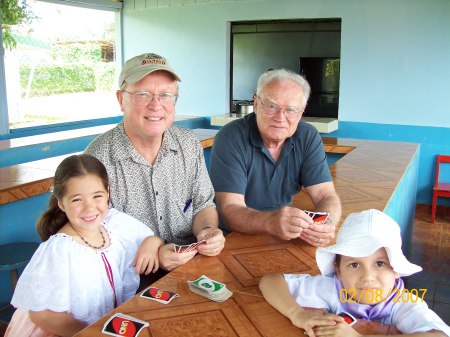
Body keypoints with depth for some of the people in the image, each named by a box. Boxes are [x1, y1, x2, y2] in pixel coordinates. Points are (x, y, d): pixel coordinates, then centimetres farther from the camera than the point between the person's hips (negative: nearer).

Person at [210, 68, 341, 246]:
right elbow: (229, 210, -23)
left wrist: (328, 223, -32)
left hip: (286, 242, 4)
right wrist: (271, 222, -43)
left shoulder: (308, 138, -4)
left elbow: (326, 196, -8)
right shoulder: (230, 138, -16)